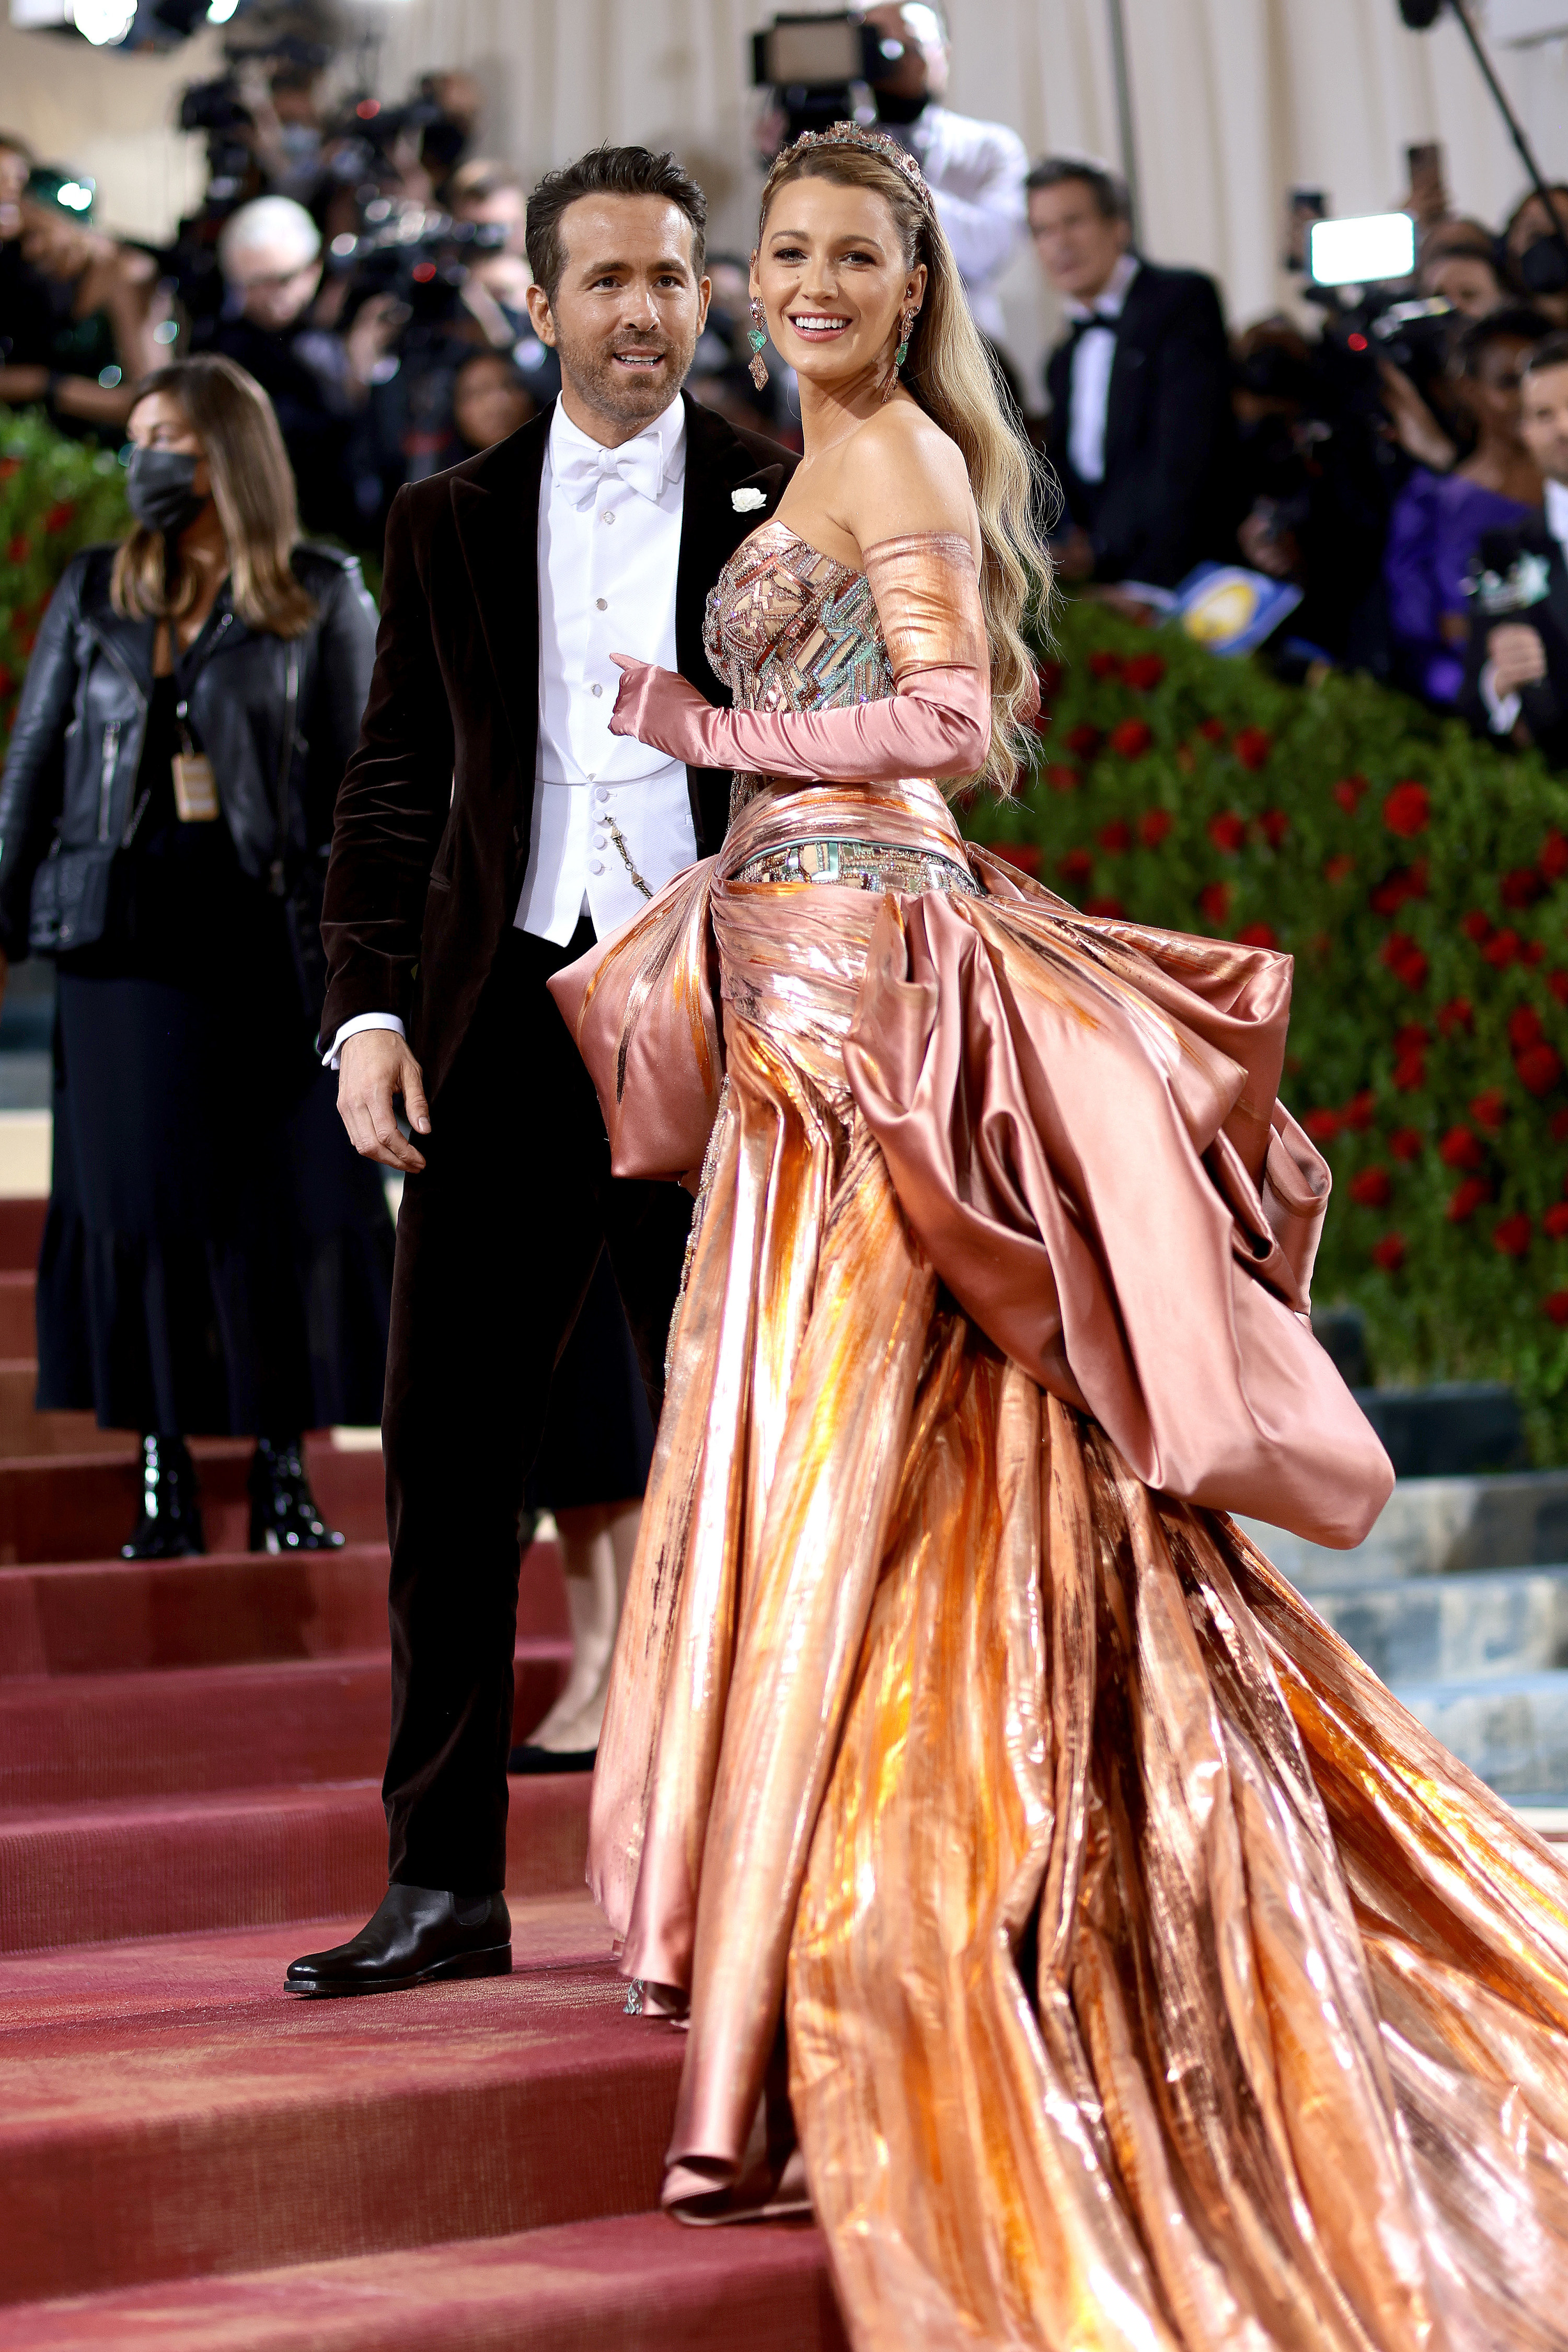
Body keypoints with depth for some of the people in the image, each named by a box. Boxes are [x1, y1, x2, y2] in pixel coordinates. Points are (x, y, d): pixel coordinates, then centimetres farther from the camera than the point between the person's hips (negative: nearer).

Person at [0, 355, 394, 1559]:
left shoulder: (323, 598, 4)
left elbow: (353, 772, 1)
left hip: (264, 924, -2)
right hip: (125, 928, 2)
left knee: (284, 1193, -1)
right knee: (135, 1194, 2)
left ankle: (283, 1471, 8)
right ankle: (164, 1477, 9)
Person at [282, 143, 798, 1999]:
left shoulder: (789, 508, 5)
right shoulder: (449, 525, 12)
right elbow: (392, 785, 11)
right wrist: (368, 1009, -3)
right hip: (502, 1020, 2)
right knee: (446, 1459, 0)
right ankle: (444, 1882, 8)